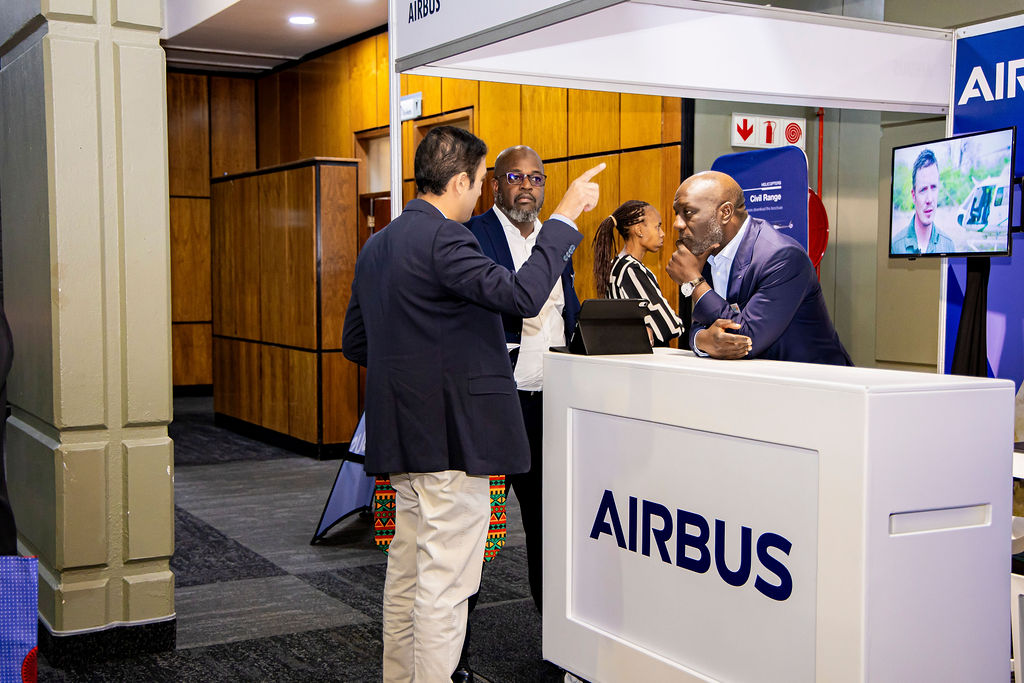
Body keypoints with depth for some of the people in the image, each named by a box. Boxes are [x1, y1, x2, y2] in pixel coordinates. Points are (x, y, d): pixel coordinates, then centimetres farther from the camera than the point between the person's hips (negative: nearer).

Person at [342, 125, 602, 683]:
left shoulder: (377, 246, 13)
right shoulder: (443, 238, -16)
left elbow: (354, 344, 17)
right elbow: (522, 294, -24)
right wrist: (564, 217, -16)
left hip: (404, 438, 10)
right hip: (453, 434, -10)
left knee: (407, 573, 19)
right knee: (445, 583, -2)